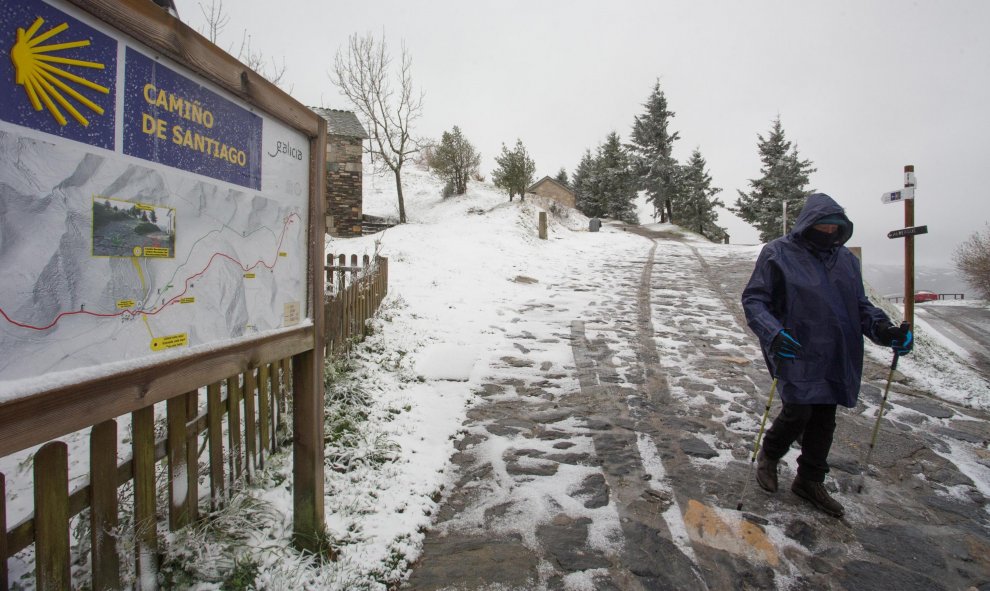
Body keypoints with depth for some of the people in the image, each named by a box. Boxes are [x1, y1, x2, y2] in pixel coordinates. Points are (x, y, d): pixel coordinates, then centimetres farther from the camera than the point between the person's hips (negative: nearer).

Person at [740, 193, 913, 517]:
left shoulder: (845, 258, 11)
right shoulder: (778, 254, -6)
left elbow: (860, 304, 16)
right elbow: (753, 299, -10)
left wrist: (885, 330, -3)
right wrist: (773, 333, -26)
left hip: (836, 358, 6)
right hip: (796, 355, -6)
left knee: (824, 420, 11)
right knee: (798, 413, -8)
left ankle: (810, 481, 31)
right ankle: (768, 457, 23)